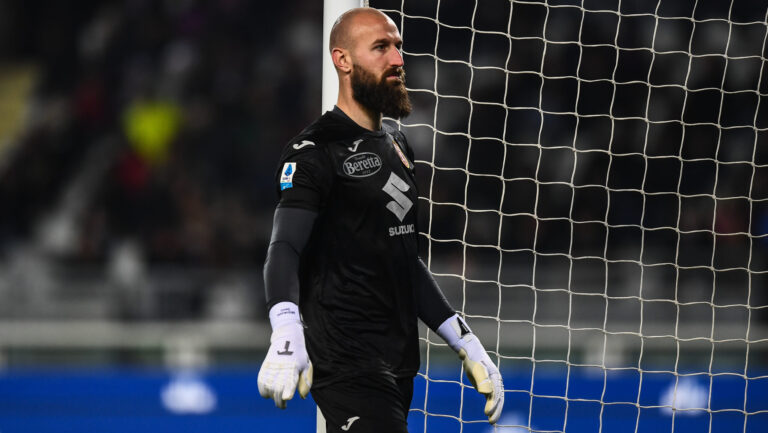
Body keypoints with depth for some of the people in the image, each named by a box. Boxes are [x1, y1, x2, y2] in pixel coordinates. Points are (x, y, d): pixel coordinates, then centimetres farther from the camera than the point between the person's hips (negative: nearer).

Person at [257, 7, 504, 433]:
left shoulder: (397, 145, 18)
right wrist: (286, 334, -40)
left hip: (400, 363, 8)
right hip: (348, 366, -8)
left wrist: (465, 342, 20)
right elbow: (284, 250, -22)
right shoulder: (315, 151, -9)